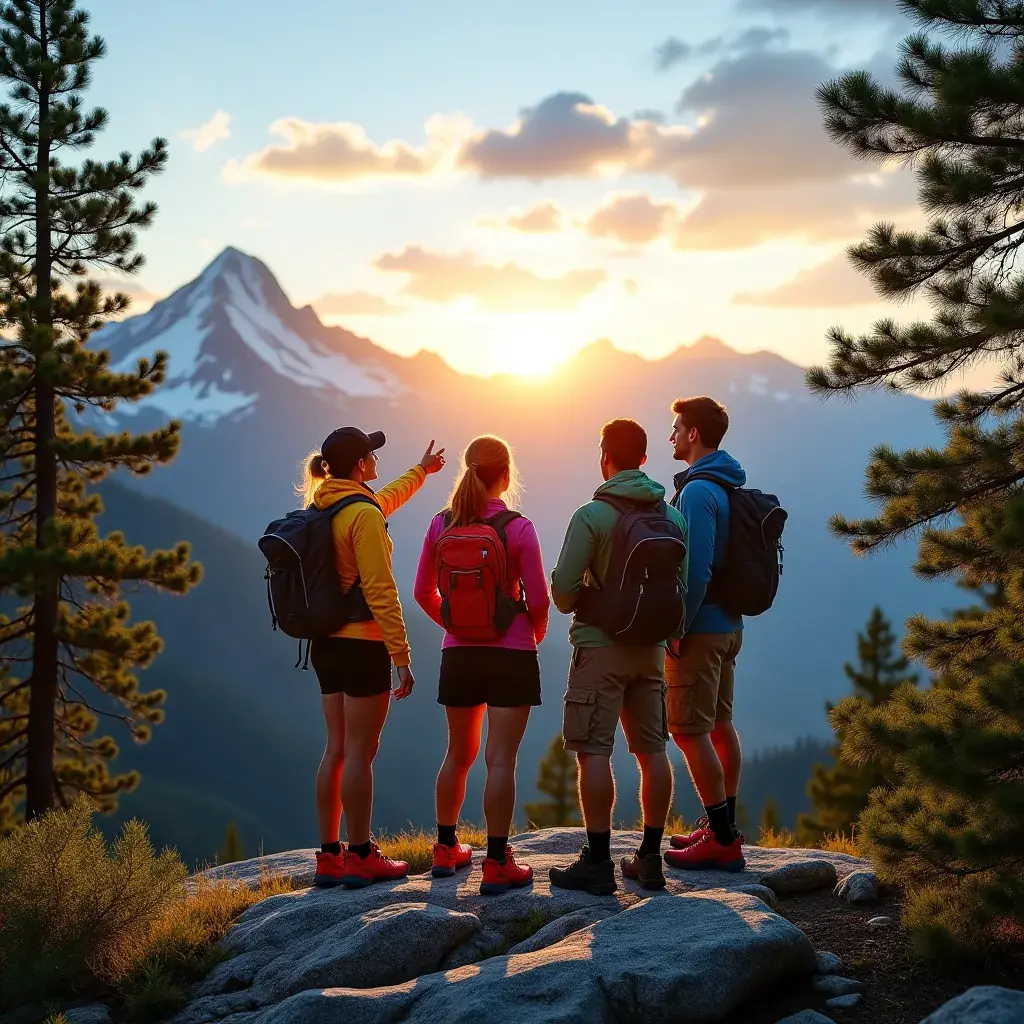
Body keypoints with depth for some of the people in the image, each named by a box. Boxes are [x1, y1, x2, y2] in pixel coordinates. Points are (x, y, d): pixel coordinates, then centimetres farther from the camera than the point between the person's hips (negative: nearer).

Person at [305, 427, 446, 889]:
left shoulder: (325, 507, 11)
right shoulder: (364, 515, -16)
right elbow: (380, 591, -19)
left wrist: (419, 472, 47)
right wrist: (401, 656, -16)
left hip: (328, 643, 9)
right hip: (363, 644, -9)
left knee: (337, 749, 12)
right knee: (360, 752, -2)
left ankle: (329, 856, 16)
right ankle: (361, 858, 4)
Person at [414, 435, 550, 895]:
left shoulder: (442, 525, -1)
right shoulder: (518, 528, -12)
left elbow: (424, 591, 6)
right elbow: (538, 599, -9)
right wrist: (535, 634, 11)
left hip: (458, 654, 4)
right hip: (512, 654, -4)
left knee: (459, 754, 18)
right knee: (500, 759, -3)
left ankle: (446, 850, 28)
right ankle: (497, 865, -3)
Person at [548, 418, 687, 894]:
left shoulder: (591, 516, -12)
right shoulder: (671, 516, 5)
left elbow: (563, 588, -13)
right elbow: (683, 584, 7)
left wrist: (574, 607, 9)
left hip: (600, 646, -6)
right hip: (651, 649, 6)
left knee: (594, 752, -3)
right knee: (652, 750, 9)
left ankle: (598, 862, -3)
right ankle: (650, 858, 14)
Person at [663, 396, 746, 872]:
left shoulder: (697, 491, -17)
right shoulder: (729, 488, 13)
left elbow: (696, 570, -24)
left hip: (700, 629, -10)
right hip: (728, 624, 10)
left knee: (689, 731, -6)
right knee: (720, 725, 15)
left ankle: (722, 840, -4)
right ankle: (723, 829, 22)